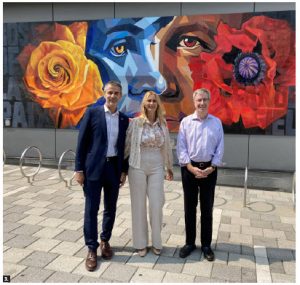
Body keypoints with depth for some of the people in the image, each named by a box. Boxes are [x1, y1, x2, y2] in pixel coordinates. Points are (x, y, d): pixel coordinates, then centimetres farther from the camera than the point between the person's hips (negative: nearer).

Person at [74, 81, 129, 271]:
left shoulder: (124, 119, 8)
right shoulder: (92, 113, -2)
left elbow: (124, 146, 11)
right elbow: (82, 141, -4)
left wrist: (124, 170, 7)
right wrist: (79, 168, -8)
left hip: (114, 167, 4)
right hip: (94, 167, -3)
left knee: (111, 208, 12)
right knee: (91, 209, 3)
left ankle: (105, 241, 32)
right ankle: (92, 249, 16)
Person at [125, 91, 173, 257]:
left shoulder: (162, 124, 5)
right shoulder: (135, 122, -4)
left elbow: (167, 147, 12)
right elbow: (127, 145, -1)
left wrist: (169, 167, 18)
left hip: (157, 168, 2)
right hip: (138, 168, -2)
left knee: (156, 206, 4)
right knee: (139, 205, 7)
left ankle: (156, 242, 23)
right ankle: (140, 243, 22)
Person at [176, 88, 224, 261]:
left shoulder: (217, 122, 3)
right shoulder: (186, 122, 0)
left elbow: (220, 148, 1)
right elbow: (181, 147, -4)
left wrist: (211, 168, -9)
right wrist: (191, 167, -12)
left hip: (209, 169, 1)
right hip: (190, 168, 0)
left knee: (207, 208, 9)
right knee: (190, 207, 9)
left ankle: (206, 245, 23)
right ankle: (190, 243, 24)